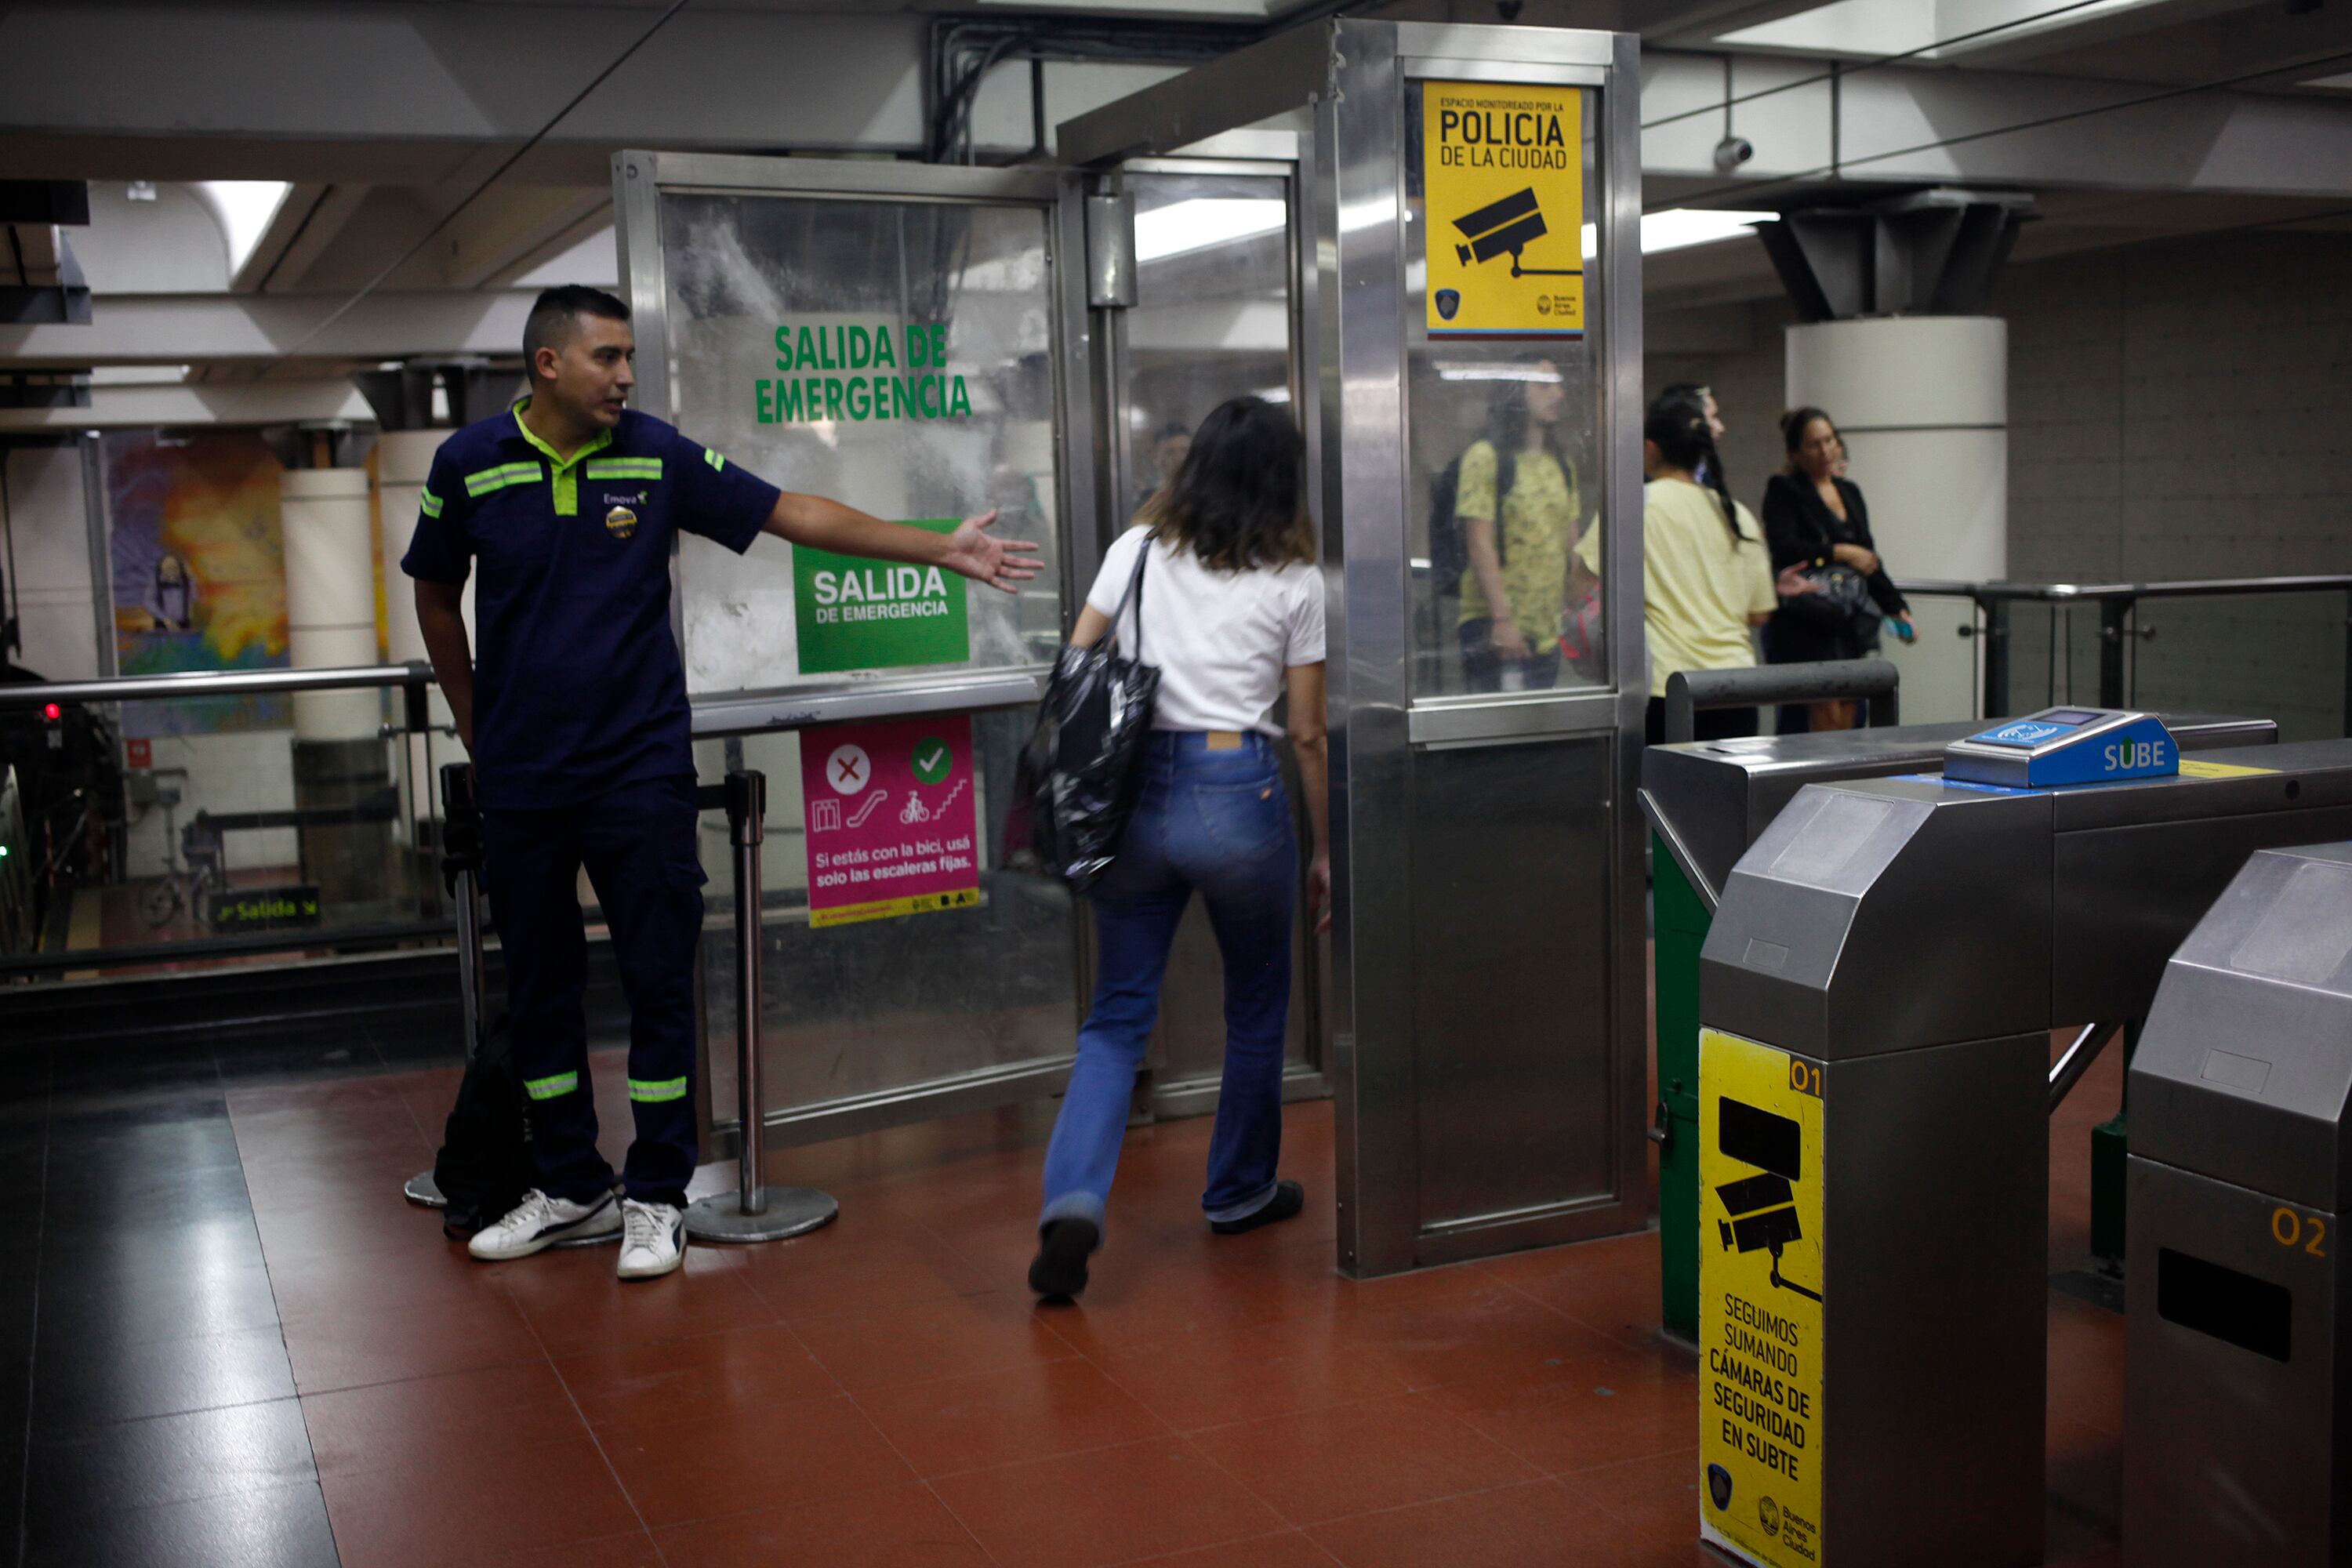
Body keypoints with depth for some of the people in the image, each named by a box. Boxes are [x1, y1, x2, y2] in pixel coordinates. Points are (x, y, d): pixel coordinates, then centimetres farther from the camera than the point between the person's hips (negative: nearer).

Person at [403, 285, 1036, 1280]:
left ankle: (655, 1198, 14)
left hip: (640, 771, -1)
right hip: (519, 783, 1)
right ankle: (570, 1189, 26)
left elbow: (797, 516, -3)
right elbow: (436, 599, 12)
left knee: (658, 984, 0)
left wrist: (942, 550, -6)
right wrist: (477, 729, 11)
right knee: (539, 990, 10)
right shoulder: (470, 464, -2)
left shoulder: (657, 457, -3)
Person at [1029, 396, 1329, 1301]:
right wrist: (1323, 850, 12)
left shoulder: (1139, 548, 7)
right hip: (1238, 795, -2)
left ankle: (1073, 1202, -10)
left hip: (1135, 789, 2)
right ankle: (1240, 1193, 32)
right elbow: (1307, 734, 3)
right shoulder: (1293, 580, 0)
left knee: (1117, 1017, 8)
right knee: (1256, 1009, 19)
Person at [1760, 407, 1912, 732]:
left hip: (1852, 620, 7)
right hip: (1805, 622, -7)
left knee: (1848, 721, 4)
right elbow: (1783, 547, -16)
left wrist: (1897, 607, 18)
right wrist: (1838, 553, -22)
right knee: (1826, 715, -12)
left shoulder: (1850, 492, 19)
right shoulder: (1783, 491, -1)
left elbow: (1869, 557, 23)